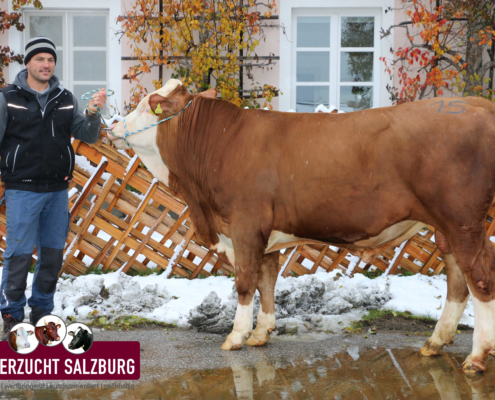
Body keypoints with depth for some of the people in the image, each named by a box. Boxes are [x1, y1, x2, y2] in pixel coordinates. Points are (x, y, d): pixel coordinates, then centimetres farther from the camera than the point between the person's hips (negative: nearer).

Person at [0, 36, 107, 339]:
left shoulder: (66, 99, 8)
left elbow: (88, 137, 4)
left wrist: (93, 114, -14)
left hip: (58, 190, 4)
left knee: (53, 254, 10)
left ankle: (42, 311, 23)